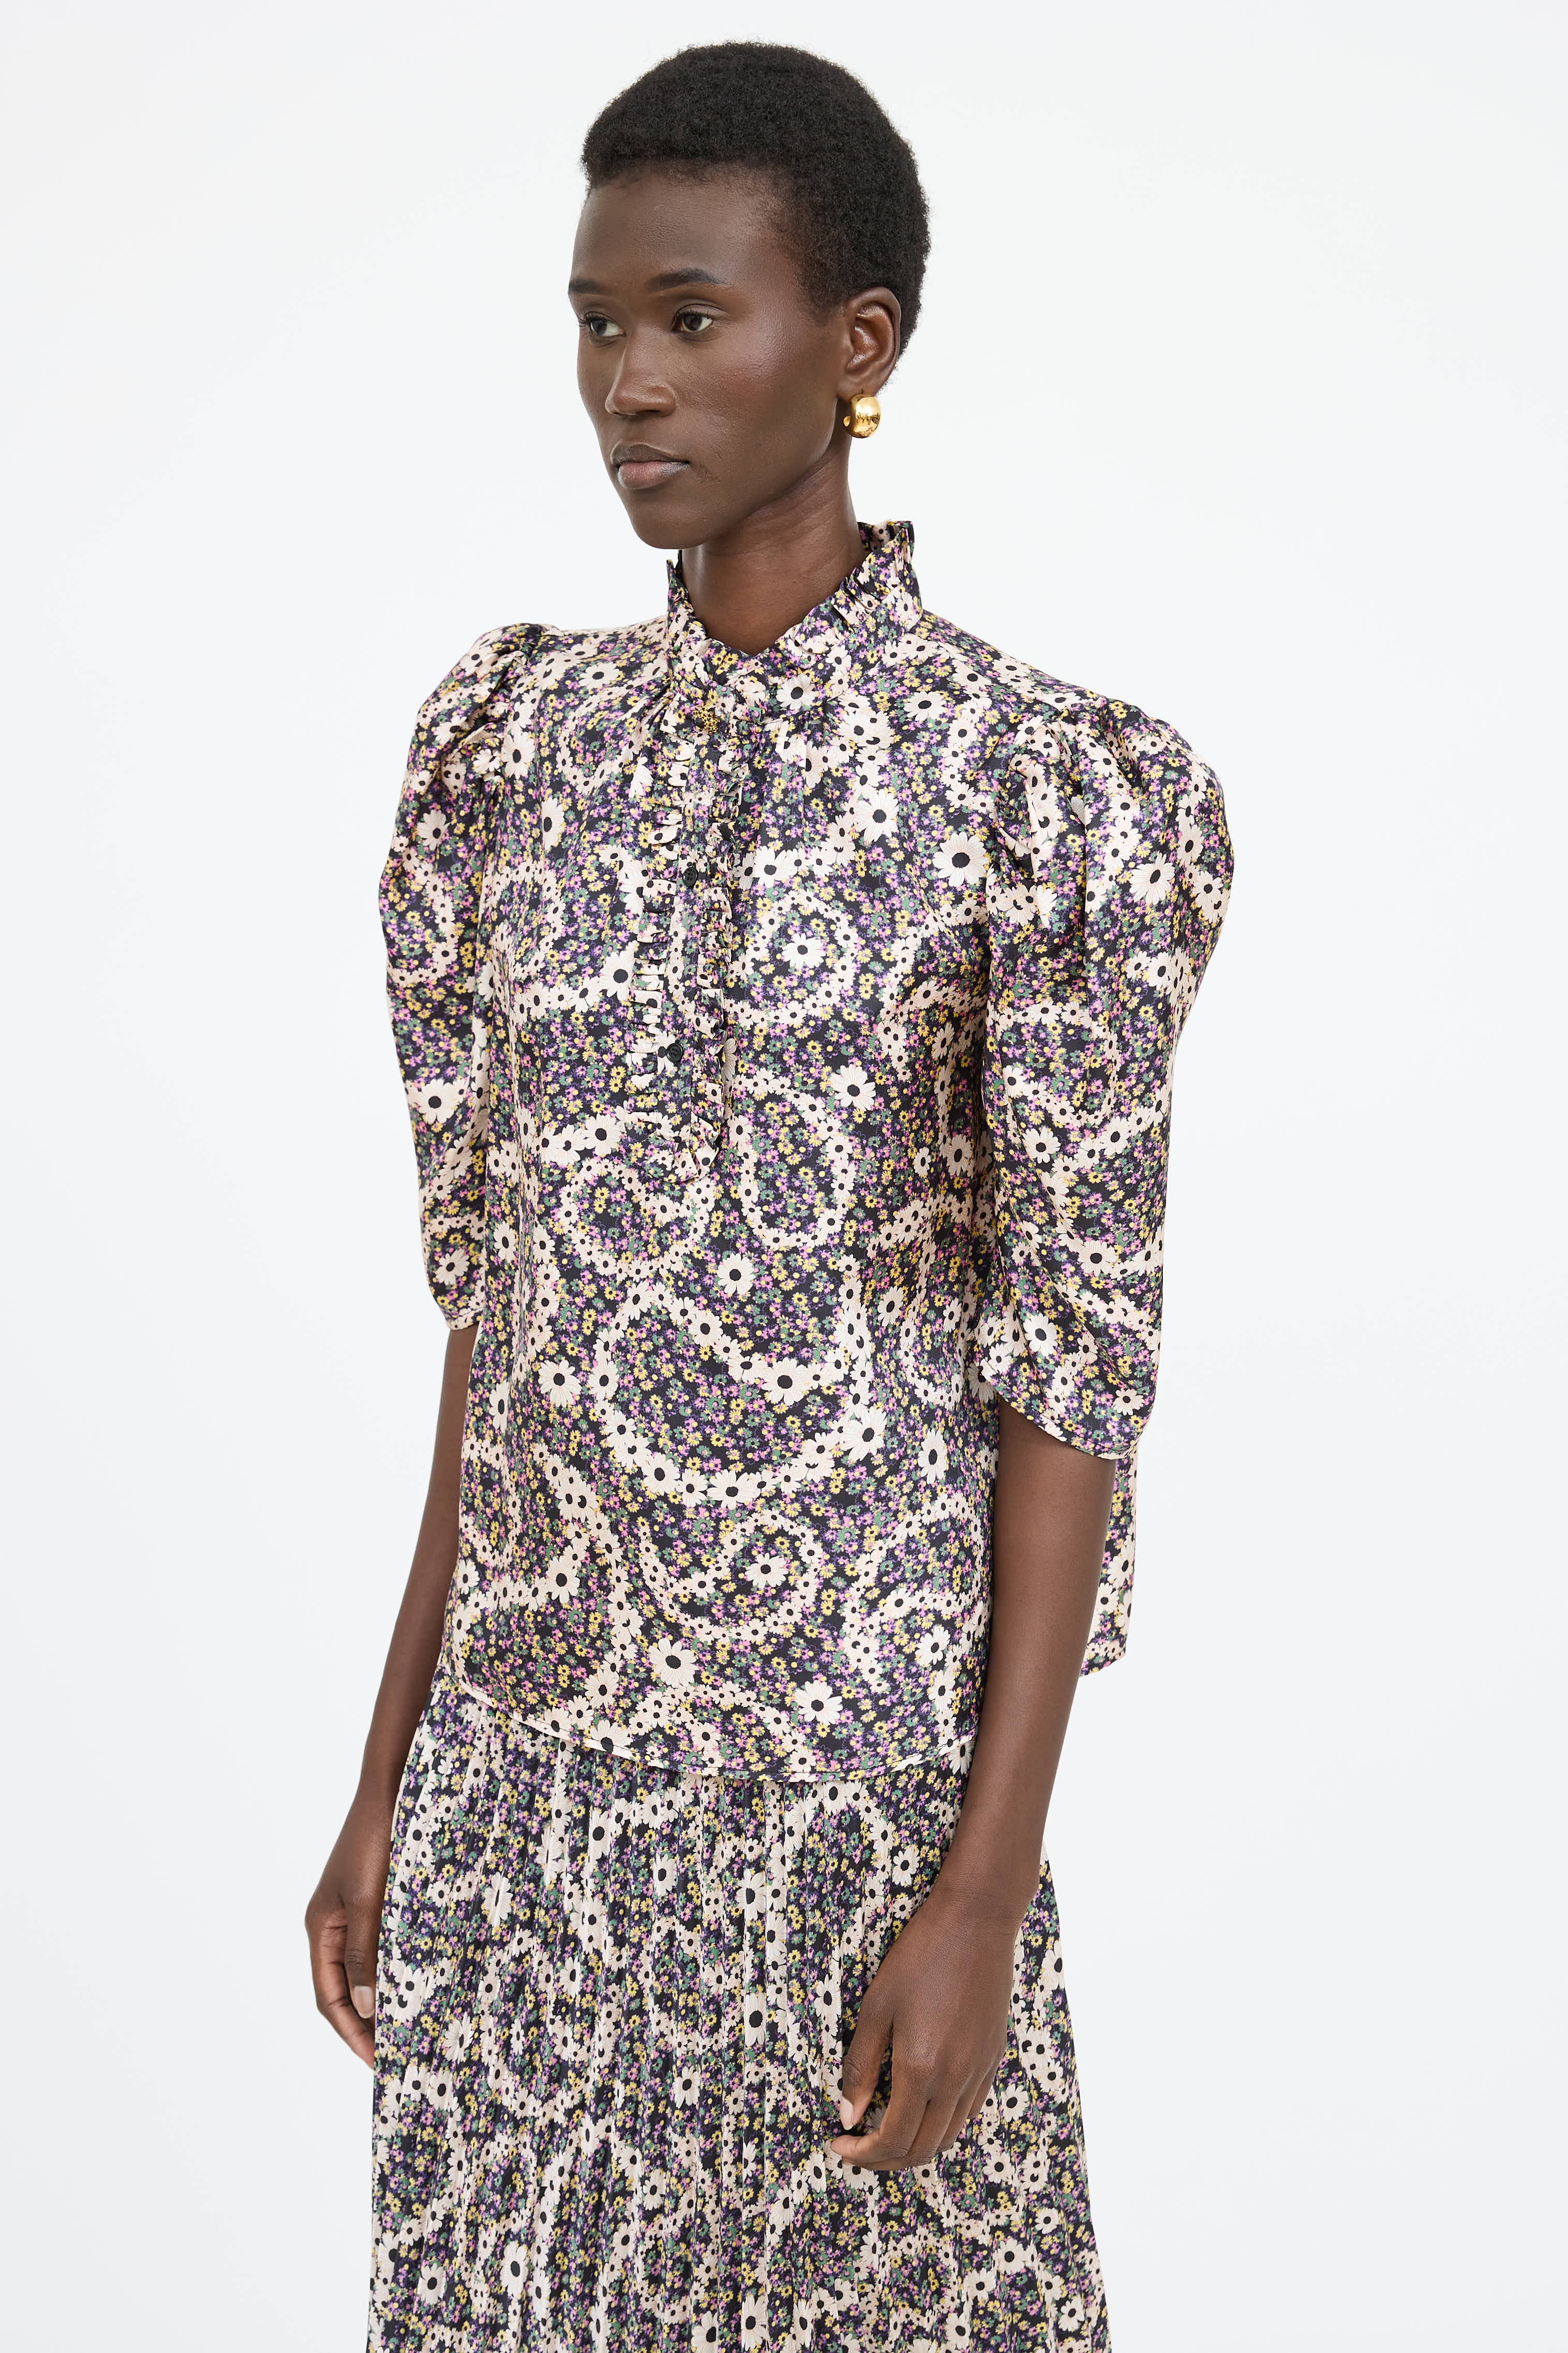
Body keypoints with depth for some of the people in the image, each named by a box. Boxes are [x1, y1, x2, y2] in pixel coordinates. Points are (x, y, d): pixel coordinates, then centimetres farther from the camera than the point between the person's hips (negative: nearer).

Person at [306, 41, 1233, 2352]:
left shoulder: (1034, 787, -10)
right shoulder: (525, 748, 4)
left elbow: (1070, 1357, -10)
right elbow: (502, 1295, 8)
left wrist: (988, 1889, -13)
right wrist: (391, 1770, 9)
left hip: (862, 1769, -4)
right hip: (523, 1759, 5)